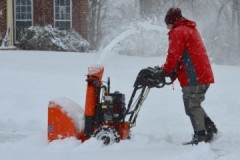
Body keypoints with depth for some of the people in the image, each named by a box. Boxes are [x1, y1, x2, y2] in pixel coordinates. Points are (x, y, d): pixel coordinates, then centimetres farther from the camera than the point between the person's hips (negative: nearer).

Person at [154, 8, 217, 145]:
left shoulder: (178, 32, -8)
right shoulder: (191, 29, 23)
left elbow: (174, 56, -15)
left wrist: (165, 71, -3)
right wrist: (169, 69, 17)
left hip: (194, 77, -10)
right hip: (204, 75, 10)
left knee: (192, 106, -5)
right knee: (195, 105, 18)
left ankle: (200, 136, -6)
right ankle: (210, 128, 15)